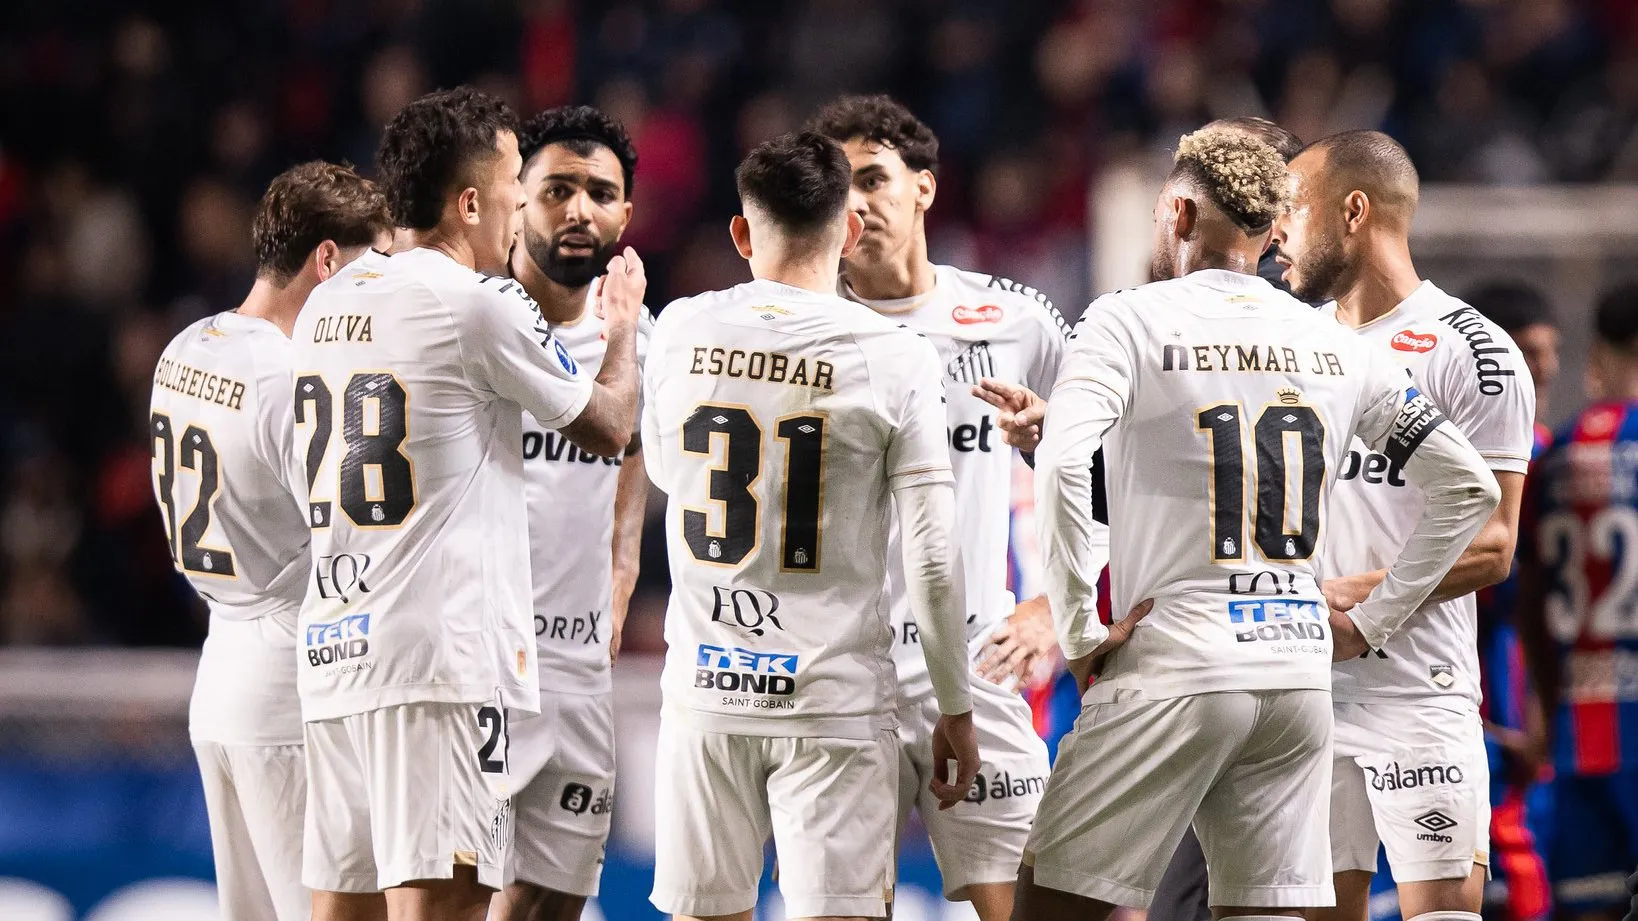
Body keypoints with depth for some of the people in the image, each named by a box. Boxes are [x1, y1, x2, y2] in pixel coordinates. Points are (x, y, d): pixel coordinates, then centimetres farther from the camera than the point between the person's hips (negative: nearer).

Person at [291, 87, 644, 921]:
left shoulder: (326, 306, 14)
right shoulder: (479, 304, -7)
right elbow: (606, 427, 5)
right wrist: (623, 324, 24)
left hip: (330, 656, 8)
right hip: (441, 662, -8)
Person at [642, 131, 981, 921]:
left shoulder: (681, 332, 0)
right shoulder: (895, 358, -8)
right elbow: (930, 560, -7)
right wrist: (956, 709, 2)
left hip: (705, 688, 3)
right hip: (834, 696, -3)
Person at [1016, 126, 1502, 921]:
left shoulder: (1129, 321, -3)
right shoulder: (1335, 347, 12)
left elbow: (1061, 466, -19)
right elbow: (1469, 486, 16)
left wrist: (1078, 632, -12)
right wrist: (1371, 622, 18)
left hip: (1173, 673, -5)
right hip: (1301, 670, 5)